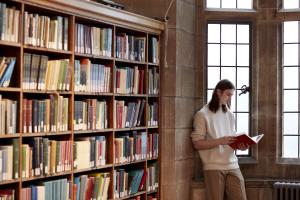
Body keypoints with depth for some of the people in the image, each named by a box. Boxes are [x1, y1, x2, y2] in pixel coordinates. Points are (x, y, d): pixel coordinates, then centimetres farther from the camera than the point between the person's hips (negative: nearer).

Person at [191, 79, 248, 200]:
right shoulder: (202, 115, -3)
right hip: (213, 167, -5)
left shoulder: (229, 114, 16)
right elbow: (197, 144, -8)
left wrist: (239, 146, -2)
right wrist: (220, 141, -20)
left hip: (232, 166, 5)